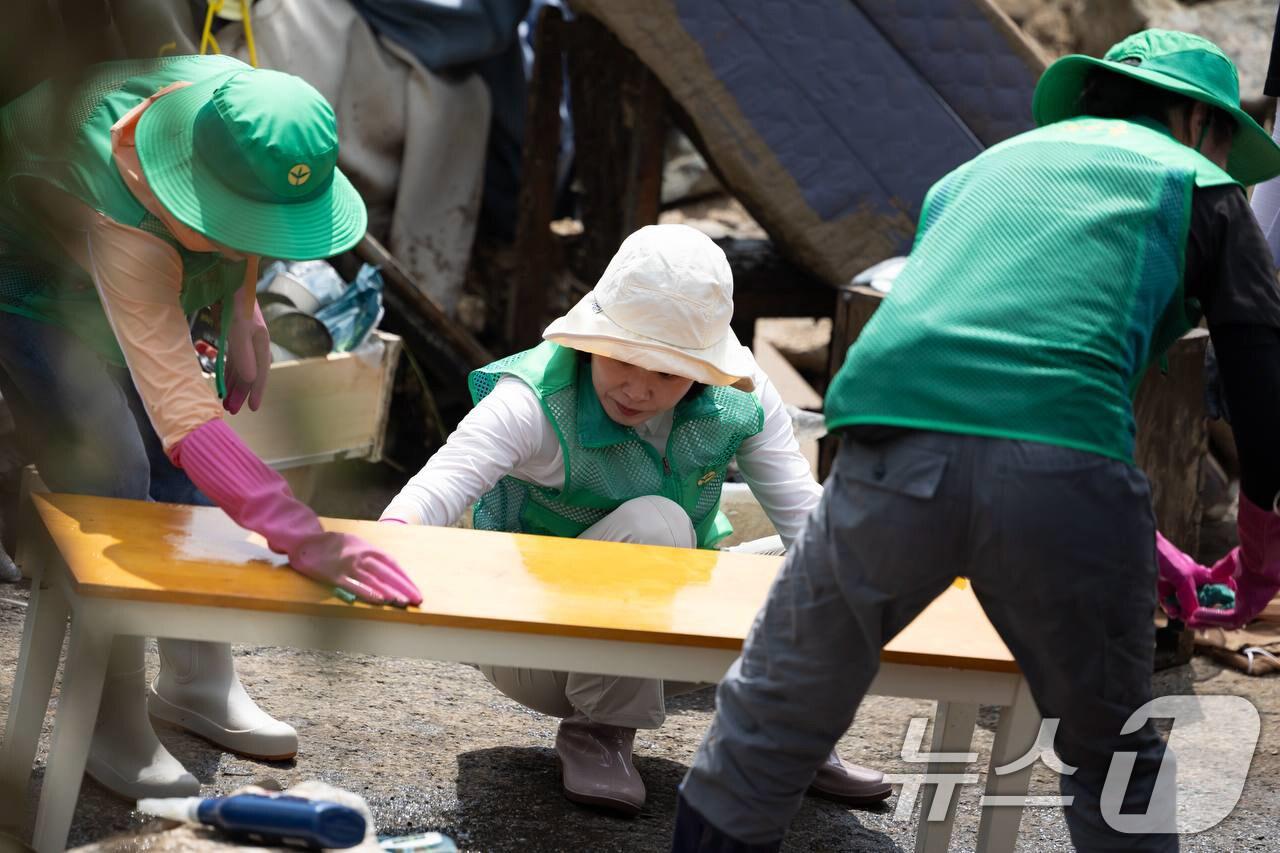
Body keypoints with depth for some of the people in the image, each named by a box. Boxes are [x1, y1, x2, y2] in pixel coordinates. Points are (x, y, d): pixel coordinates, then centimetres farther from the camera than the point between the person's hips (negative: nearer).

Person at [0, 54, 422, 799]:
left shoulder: (252, 110, -28)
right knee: (110, 477, -16)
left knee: (181, 479, 3)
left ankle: (196, 682, 17)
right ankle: (113, 729, -5)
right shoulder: (130, 231, -47)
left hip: (139, 283, 7)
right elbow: (184, 414, -52)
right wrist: (303, 538, -59)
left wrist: (241, 314, -1)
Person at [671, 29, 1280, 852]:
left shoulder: (982, 169, 36)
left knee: (769, 724, 16)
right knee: (1115, 757, 17)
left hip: (891, 454, 3)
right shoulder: (1195, 183, 22)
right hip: (1061, 466, -3)